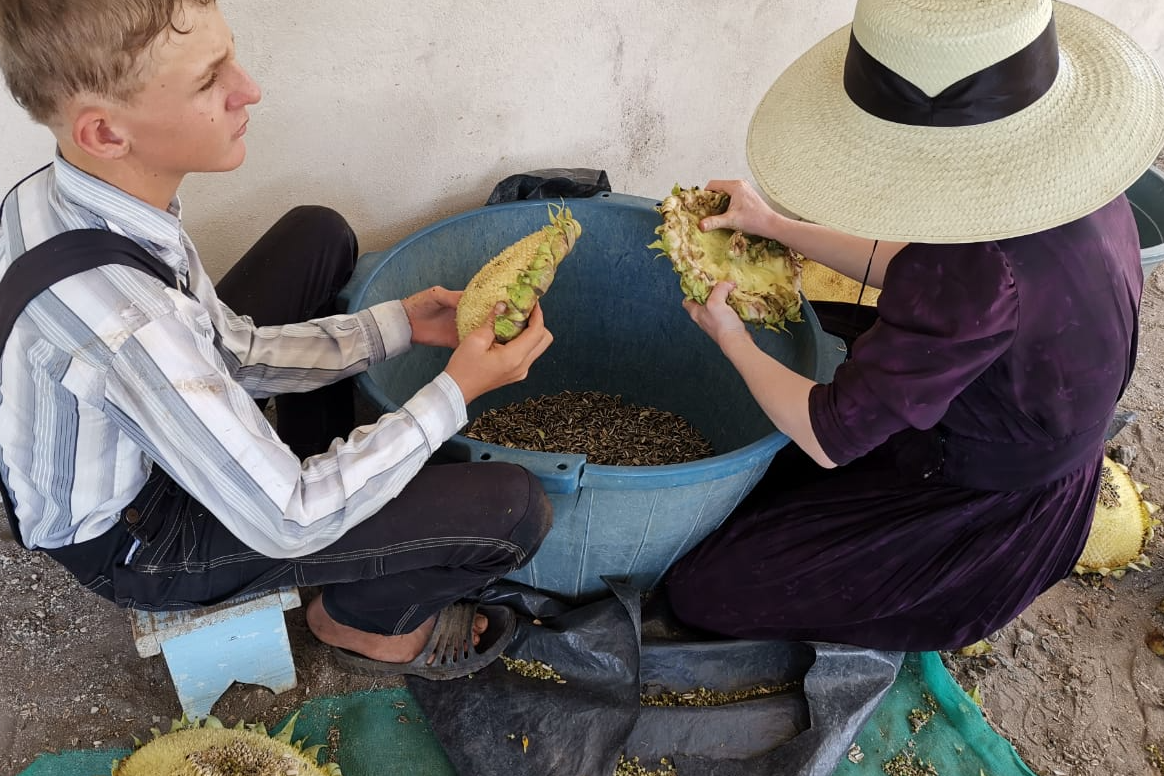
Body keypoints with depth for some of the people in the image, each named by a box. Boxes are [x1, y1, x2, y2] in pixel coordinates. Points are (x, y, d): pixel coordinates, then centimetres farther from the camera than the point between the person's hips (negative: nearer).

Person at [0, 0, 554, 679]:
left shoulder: (58, 195, -14)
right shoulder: (125, 325, -41)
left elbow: (233, 350, -4)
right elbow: (284, 523, -31)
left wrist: (400, 325, -10)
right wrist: (458, 391, -25)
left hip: (135, 446, 8)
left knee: (319, 236, 13)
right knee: (512, 508, -19)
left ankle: (319, 461, 19)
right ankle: (364, 620, 14)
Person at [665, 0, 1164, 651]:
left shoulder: (981, 272, -42)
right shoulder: (1068, 183, -14)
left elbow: (828, 438, -29)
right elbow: (914, 269, 4)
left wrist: (732, 340, -12)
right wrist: (777, 226, 2)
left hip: (978, 522, -9)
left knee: (700, 590, -2)